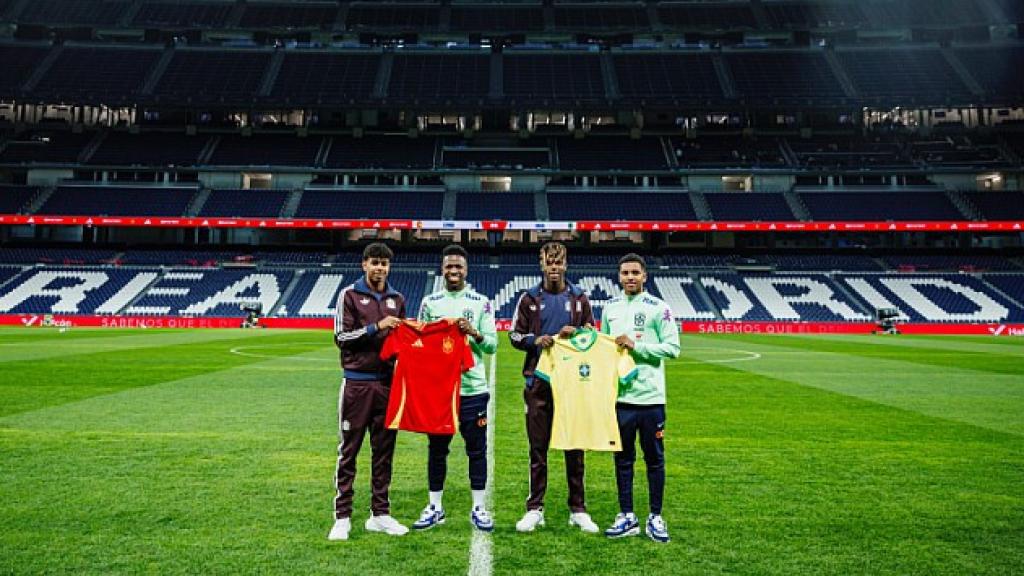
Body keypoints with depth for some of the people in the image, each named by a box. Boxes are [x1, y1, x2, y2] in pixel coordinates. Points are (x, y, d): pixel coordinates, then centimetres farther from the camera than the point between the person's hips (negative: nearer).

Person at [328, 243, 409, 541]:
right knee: (348, 451, 2)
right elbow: (342, 338, -7)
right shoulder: (350, 295, -1)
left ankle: (380, 514, 19)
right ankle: (342, 517, 11)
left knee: (384, 450, 9)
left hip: (387, 383, 4)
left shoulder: (397, 299, 12)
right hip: (357, 383, -4)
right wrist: (376, 327, -15)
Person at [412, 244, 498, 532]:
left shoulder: (481, 303, 2)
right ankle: (435, 507, 23)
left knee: (477, 449, 6)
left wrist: (475, 333, -18)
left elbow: (492, 345, -1)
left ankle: (479, 508, 18)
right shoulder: (429, 303, 7)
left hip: (473, 388, -1)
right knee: (437, 448, 11)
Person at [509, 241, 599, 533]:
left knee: (575, 446, 7)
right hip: (539, 381, 0)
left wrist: (576, 333, -10)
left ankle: (577, 509, 19)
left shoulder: (579, 298, 6)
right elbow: (515, 335, 6)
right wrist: (535, 340, -13)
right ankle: (535, 509, 16)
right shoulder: (530, 298, 5)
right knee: (538, 447, 5)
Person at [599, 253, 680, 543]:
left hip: (650, 397, -4)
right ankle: (627, 516, 22)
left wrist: (636, 345, -16)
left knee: (654, 459, 6)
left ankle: (655, 518, 19)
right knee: (623, 459, 10)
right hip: (619, 396, 4)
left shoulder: (658, 308, -4)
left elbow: (672, 347, -9)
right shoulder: (610, 307, 10)